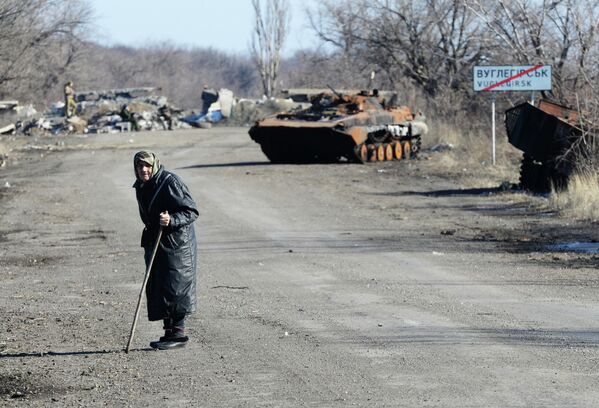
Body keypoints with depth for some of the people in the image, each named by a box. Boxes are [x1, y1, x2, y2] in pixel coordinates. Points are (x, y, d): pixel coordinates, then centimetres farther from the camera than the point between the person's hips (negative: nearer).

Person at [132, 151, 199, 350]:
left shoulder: (170, 182, -16)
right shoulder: (141, 187, 10)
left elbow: (191, 211, -17)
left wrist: (172, 220, -32)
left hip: (176, 244, -9)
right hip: (155, 243, 9)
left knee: (174, 288, -9)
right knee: (157, 288, 8)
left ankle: (178, 334, -4)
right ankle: (169, 332, 14)